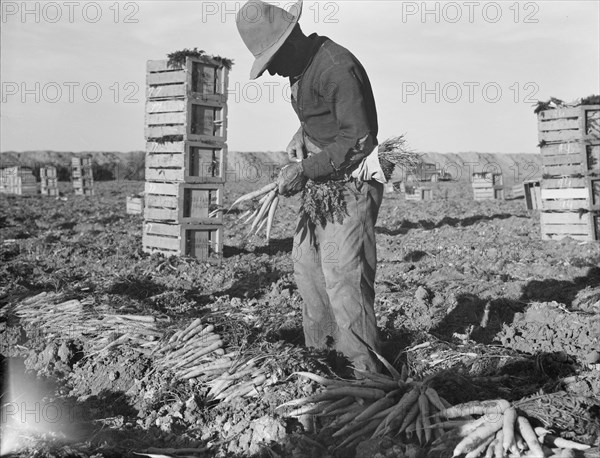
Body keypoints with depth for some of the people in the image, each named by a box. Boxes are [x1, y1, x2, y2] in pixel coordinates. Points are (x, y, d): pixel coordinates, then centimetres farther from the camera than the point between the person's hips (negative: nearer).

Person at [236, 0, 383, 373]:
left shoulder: (336, 68, -21)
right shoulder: (302, 65, 9)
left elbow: (359, 140, -24)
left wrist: (306, 169, -23)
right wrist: (301, 137, 5)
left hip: (350, 181, -10)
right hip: (321, 180, 10)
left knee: (342, 276, -14)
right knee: (307, 265, 15)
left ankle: (366, 372, -6)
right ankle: (319, 354, 26)